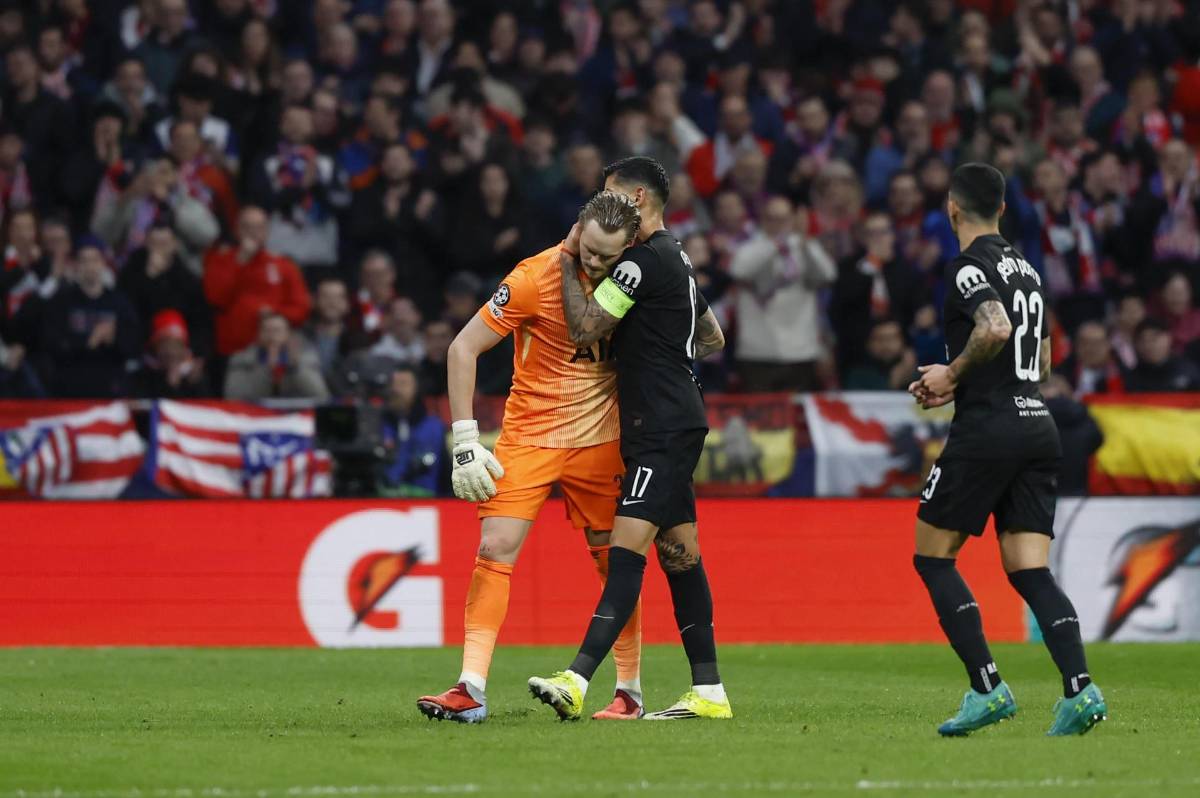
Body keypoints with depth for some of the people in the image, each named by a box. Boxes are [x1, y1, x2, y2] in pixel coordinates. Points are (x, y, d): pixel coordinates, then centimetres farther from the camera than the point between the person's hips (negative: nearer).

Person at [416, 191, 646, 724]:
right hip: (528, 436, -2)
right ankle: (471, 690, -12)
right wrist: (465, 438, -16)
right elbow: (464, 348, -12)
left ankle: (629, 691, 15)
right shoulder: (535, 278, -16)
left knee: (615, 561, 3)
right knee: (495, 549, -13)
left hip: (600, 440, 2)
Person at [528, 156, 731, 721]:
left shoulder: (645, 260, -13)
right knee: (679, 553, 9)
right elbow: (713, 338, 30)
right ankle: (708, 692, 10)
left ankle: (577, 680, -30)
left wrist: (568, 261, -4)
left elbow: (584, 329, -15)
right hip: (672, 426, 11)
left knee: (627, 547, -19)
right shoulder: (674, 260, 19)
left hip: (663, 428, -11)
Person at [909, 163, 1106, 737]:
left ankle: (987, 688, -6)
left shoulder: (970, 266, -7)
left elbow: (996, 328, -26)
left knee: (932, 557, 4)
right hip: (1038, 426, 7)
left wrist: (951, 373, -10)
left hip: (986, 430, -7)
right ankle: (1079, 689, -15)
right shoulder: (1026, 268, 18)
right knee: (1029, 571, 3)